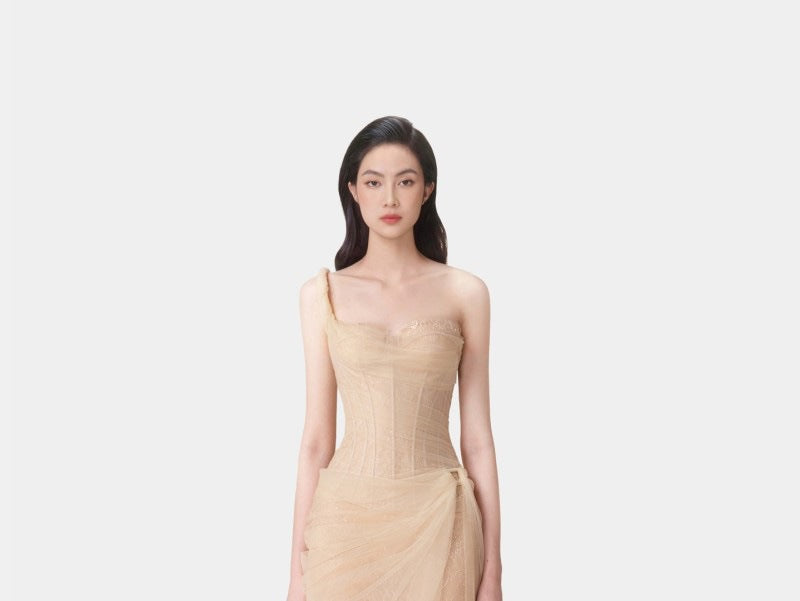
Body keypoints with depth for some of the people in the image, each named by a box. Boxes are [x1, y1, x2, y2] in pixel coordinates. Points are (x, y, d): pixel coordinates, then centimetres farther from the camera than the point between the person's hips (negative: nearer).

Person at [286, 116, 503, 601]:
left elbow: (477, 437, 1)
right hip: (348, 516, 1)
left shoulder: (465, 292, 0)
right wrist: (298, 561, 1)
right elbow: (316, 436, 2)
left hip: (437, 520, 0)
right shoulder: (322, 293, 2)